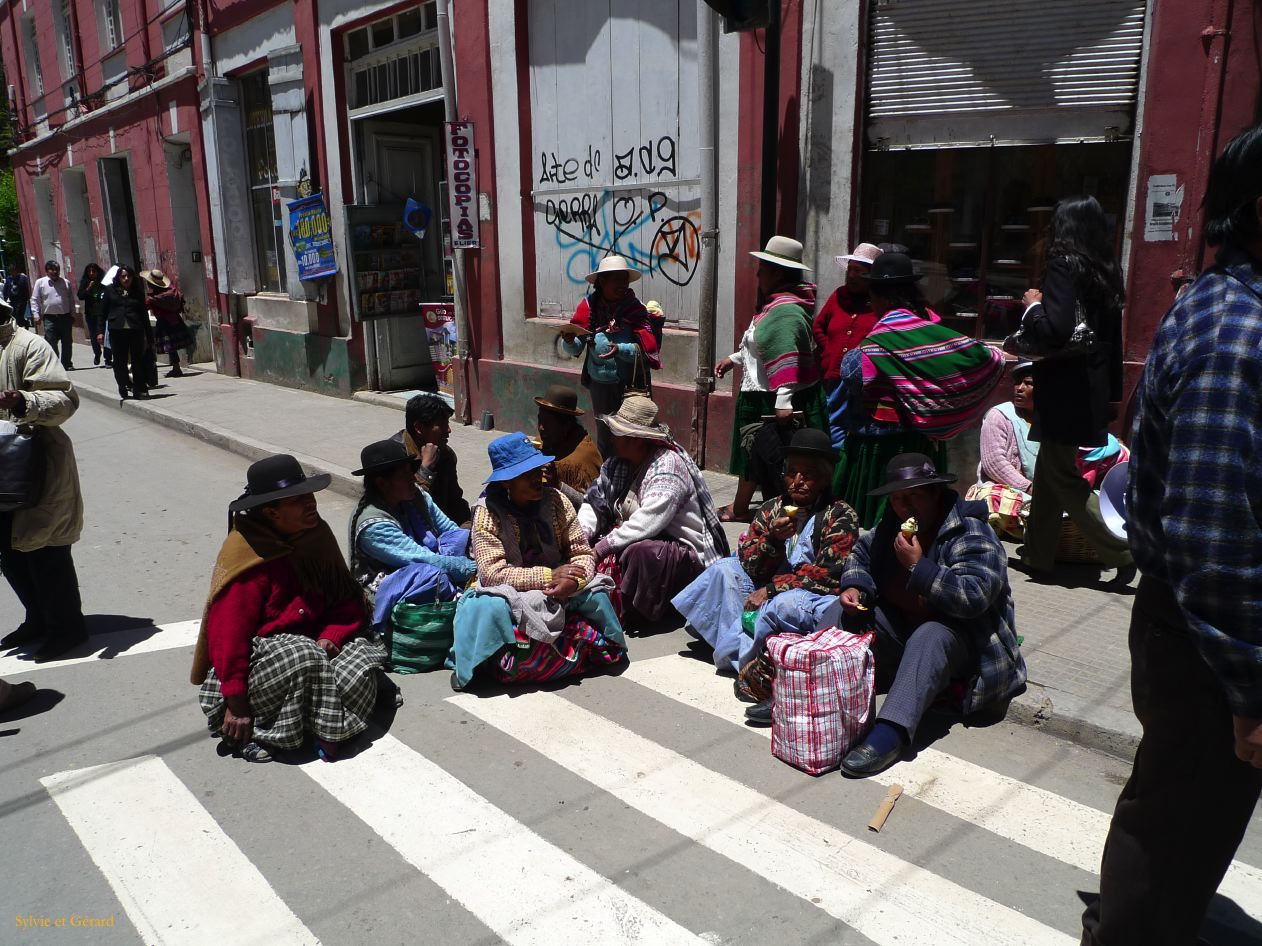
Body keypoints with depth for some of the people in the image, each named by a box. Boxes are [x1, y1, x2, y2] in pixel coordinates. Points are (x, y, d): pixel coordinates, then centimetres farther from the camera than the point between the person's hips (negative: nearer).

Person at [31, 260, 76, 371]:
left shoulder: (65, 283, 9)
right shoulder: (40, 282, 2)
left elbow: (71, 300, 14)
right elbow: (35, 300, 1)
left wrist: (73, 315, 11)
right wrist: (36, 316, -7)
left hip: (65, 317, 3)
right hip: (50, 318, -2)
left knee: (67, 342, 7)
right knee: (51, 343, -7)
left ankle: (67, 364, 17)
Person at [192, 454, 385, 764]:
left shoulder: (316, 535, 0)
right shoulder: (247, 557, -19)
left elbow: (348, 600, 3)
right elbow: (227, 633, -20)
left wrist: (331, 636, -17)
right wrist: (236, 701, -21)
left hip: (312, 642, 5)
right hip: (258, 655, -5)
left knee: (361, 658, -21)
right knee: (304, 659, -35)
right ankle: (248, 732, -16)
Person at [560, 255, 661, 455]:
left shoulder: (635, 308, -8)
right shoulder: (590, 305, -2)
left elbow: (646, 348, -13)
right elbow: (576, 348, 0)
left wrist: (621, 349, -29)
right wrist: (569, 341, -22)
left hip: (630, 385, -2)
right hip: (599, 384, 2)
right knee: (604, 433, 14)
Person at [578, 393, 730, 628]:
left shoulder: (667, 469, -24)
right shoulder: (618, 463, 1)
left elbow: (645, 525, -32)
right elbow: (594, 502, -1)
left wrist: (600, 549, -29)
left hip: (685, 552, -8)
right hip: (644, 538, 8)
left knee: (641, 551, -36)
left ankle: (632, 613, -13)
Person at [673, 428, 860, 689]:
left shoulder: (841, 516, -6)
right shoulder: (773, 508, 7)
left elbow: (829, 575, -14)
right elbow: (749, 566, 1)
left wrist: (770, 589, -17)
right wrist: (772, 539, -20)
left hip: (816, 601, -6)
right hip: (767, 594, 6)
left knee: (783, 603, -36)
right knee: (724, 569, -10)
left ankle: (746, 658, -12)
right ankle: (748, 659, -20)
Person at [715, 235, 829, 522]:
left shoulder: (785, 310, -22)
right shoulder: (775, 304, 13)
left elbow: (785, 358, -32)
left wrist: (783, 402, -37)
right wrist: (734, 358, 30)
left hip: (777, 403, -11)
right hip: (760, 399, 11)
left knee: (775, 463, -3)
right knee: (751, 453, 22)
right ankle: (739, 508, 38)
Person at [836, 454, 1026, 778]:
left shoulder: (972, 536, -20)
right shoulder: (892, 526, 2)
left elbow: (973, 597, -33)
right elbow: (861, 554, 19)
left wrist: (917, 566, -32)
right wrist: (854, 587, -2)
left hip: (962, 642, -7)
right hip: (904, 634, 8)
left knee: (929, 636, -39)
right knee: (849, 617, -11)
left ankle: (890, 734, -51)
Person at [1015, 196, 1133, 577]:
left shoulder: (1064, 265, -14)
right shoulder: (1107, 270, 10)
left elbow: (1055, 331, -25)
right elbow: (1113, 338, 14)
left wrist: (1032, 306, -6)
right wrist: (1113, 394, 20)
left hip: (1066, 391, -9)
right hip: (1094, 390, 9)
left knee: (1063, 478, 2)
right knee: (1048, 473, 16)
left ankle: (1122, 551, 5)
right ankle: (1037, 554, 25)